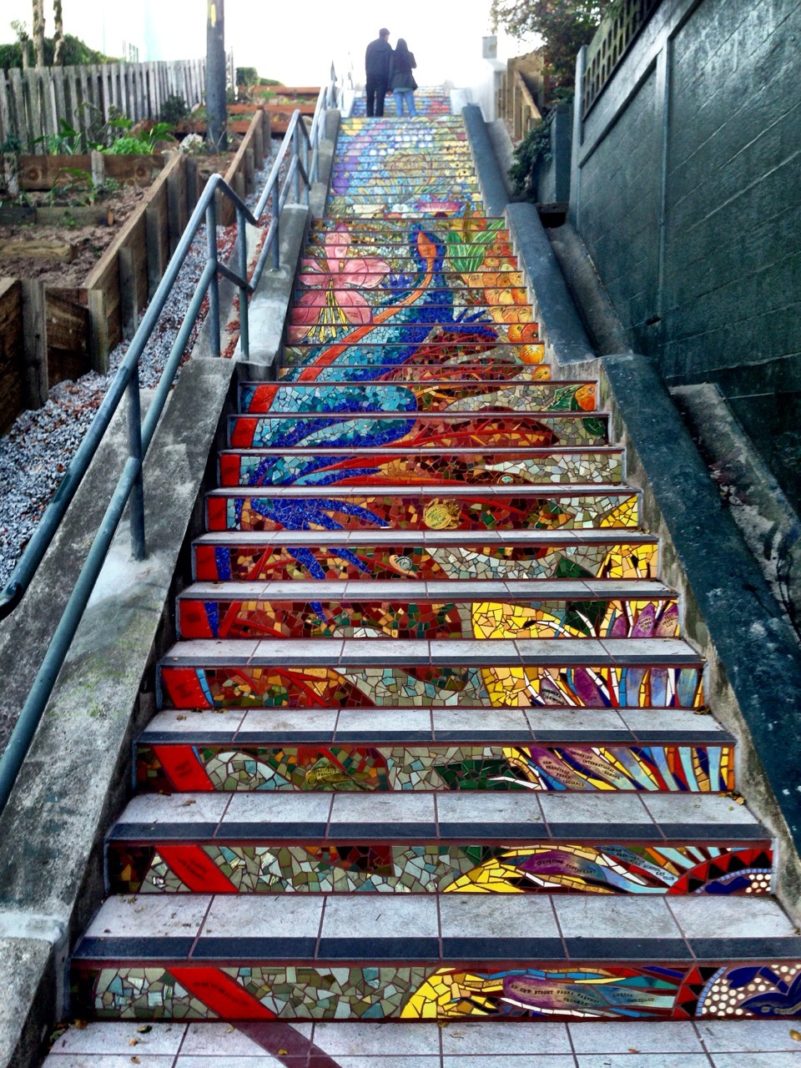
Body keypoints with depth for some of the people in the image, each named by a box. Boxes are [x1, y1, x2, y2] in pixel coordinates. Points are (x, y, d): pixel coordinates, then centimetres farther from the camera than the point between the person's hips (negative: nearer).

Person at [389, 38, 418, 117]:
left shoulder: (393, 55, -2)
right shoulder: (410, 54, 5)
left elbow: (391, 70, -5)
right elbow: (414, 66, 23)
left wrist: (389, 86, -3)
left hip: (397, 83, -2)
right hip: (408, 82, 2)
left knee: (399, 108, -6)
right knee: (411, 107, 2)